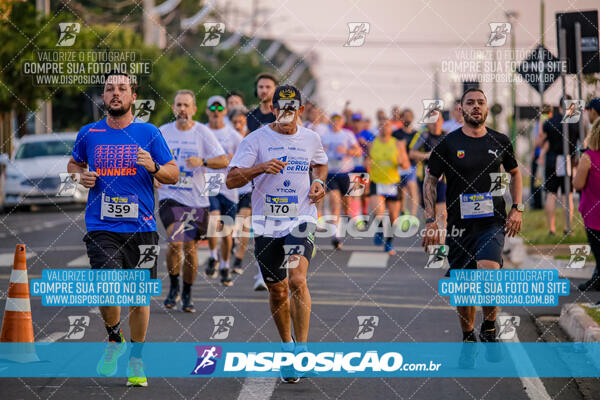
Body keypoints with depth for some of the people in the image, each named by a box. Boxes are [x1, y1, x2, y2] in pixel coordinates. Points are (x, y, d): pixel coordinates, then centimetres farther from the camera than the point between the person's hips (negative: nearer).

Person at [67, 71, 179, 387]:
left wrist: (154, 168, -15)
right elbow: (73, 164, 23)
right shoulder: (89, 134, 6)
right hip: (101, 228, 0)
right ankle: (114, 340, 12)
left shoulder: (148, 133, 2)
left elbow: (173, 175, 6)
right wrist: (80, 176, 1)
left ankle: (136, 359, 25)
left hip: (141, 227, 0)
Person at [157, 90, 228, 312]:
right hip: (170, 196, 0)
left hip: (196, 199, 0)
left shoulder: (203, 133, -1)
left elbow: (224, 161, -7)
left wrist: (203, 162, -23)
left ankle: (187, 296, 20)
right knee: (175, 242, -18)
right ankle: (173, 287, 3)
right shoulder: (163, 132, 3)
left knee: (190, 247, 5)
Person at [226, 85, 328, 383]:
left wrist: (319, 182, 6)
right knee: (277, 291, 9)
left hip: (301, 219, 0)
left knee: (297, 279, -21)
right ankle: (287, 346, 30)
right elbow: (231, 180, -10)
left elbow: (320, 163, 28)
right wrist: (261, 168, -26)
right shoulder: (256, 140, -3)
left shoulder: (311, 139, 6)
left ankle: (302, 349, -17)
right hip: (267, 223, 0)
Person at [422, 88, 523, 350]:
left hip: (493, 222, 0)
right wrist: (431, 221, -3)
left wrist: (517, 208, 9)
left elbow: (515, 174, 21)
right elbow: (430, 180, 5)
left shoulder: (500, 142, 5)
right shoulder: (449, 143, 0)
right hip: (460, 224, 1)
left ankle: (489, 329, 0)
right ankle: (468, 338, 25)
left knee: (488, 274, -22)